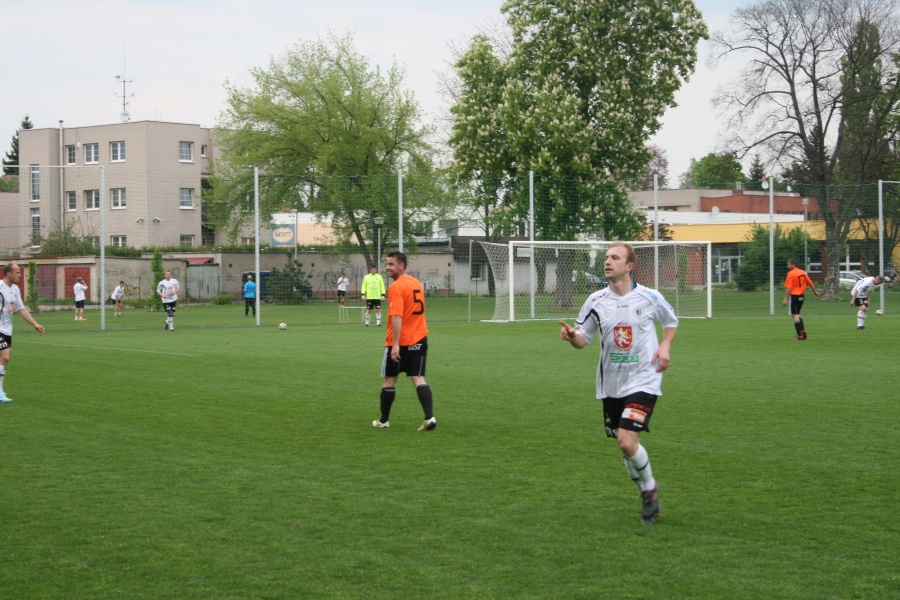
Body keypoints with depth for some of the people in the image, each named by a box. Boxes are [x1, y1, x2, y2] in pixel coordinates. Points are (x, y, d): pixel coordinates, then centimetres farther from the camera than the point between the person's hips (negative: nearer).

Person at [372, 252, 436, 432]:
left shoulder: (396, 287, -16)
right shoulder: (417, 283, 10)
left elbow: (397, 317, -24)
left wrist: (395, 345, -26)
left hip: (400, 342, -6)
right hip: (419, 340, 6)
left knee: (389, 381, 9)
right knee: (419, 379, 1)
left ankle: (383, 421, 19)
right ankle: (429, 417, -15)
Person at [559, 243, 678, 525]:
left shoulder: (649, 297, -6)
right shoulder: (596, 301, -1)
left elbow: (671, 321, 13)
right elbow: (583, 339, 3)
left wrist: (665, 346, -4)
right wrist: (571, 335, -20)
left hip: (642, 382, -4)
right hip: (611, 384, 4)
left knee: (627, 441, -18)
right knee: (625, 444, 10)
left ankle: (650, 488, 8)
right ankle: (648, 496, 32)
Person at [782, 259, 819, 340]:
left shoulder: (791, 274, -14)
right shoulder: (803, 272, 8)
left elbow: (788, 287, -19)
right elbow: (810, 283, 14)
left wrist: (785, 299, -20)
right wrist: (815, 291, 28)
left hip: (794, 296, -7)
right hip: (801, 296, 7)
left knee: (795, 315, -2)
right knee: (797, 314, 22)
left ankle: (799, 335, -5)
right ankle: (803, 329, 9)